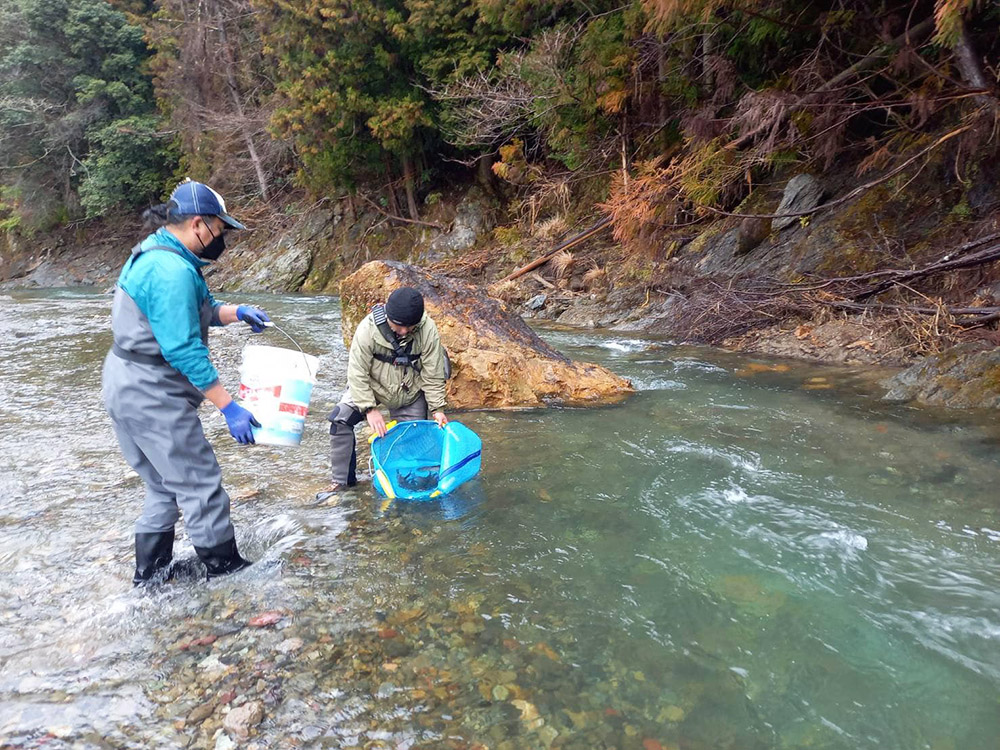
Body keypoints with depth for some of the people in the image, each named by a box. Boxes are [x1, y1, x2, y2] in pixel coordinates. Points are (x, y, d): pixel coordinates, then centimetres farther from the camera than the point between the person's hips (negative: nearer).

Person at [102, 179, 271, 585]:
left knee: (166, 485, 20)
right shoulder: (173, 271, -23)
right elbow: (185, 351, -26)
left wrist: (236, 312, 5)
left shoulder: (155, 255, 11)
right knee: (200, 484, 1)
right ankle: (226, 569, 14)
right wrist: (229, 407, -23)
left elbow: (196, 310, 23)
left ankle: (150, 573, 31)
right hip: (154, 397, -11)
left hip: (126, 387, 11)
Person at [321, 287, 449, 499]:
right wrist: (370, 408, -27)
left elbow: (433, 373, -15)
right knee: (340, 420, -16)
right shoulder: (368, 329, -29)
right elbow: (357, 372, -24)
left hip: (410, 392, 1)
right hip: (370, 386, -1)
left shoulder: (428, 331, -25)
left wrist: (437, 408, -14)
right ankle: (341, 480, -4)